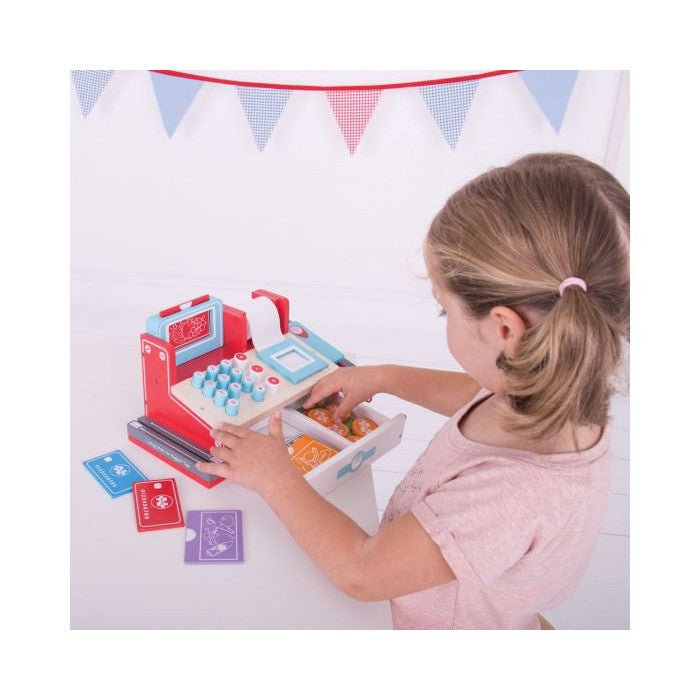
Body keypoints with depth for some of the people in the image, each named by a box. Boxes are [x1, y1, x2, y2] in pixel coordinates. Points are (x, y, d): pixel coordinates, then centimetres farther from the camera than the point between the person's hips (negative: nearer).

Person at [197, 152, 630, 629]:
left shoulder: (513, 494, -41)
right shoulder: (561, 386, -17)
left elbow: (361, 572, -29)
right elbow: (481, 395, 9)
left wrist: (274, 478, -18)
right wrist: (384, 377, 6)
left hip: (440, 626, -7)